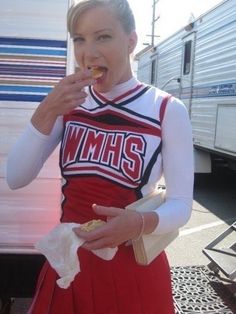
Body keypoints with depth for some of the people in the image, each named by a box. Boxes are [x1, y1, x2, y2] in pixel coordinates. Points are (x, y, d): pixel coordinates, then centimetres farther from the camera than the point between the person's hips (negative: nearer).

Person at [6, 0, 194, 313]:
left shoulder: (168, 110, -12)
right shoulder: (69, 102, -1)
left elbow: (181, 204, -9)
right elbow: (16, 179, -7)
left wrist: (142, 222, -29)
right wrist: (45, 114, -19)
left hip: (133, 269, -2)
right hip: (68, 262, 3)